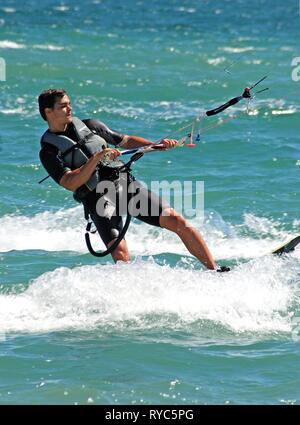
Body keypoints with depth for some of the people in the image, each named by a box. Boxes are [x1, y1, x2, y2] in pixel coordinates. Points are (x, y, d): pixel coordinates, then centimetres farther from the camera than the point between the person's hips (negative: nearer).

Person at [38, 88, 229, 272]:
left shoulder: (88, 125, 14)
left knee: (176, 220, -9)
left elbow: (126, 141, 22)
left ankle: (214, 270, -5)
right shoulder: (48, 152, 0)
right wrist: (97, 157, -21)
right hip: (97, 198, -4)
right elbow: (71, 183, -13)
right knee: (119, 252, -26)